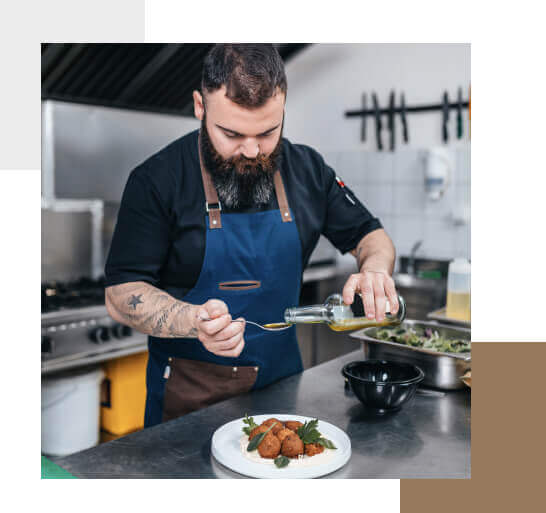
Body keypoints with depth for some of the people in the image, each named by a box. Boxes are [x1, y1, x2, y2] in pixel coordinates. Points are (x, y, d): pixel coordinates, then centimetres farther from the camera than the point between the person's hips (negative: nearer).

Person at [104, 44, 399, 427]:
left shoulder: (307, 169, -2)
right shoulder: (157, 180, -14)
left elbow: (372, 236, 8)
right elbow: (120, 295, -15)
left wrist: (374, 271, -16)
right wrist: (195, 322, -33)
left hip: (282, 378, 4)